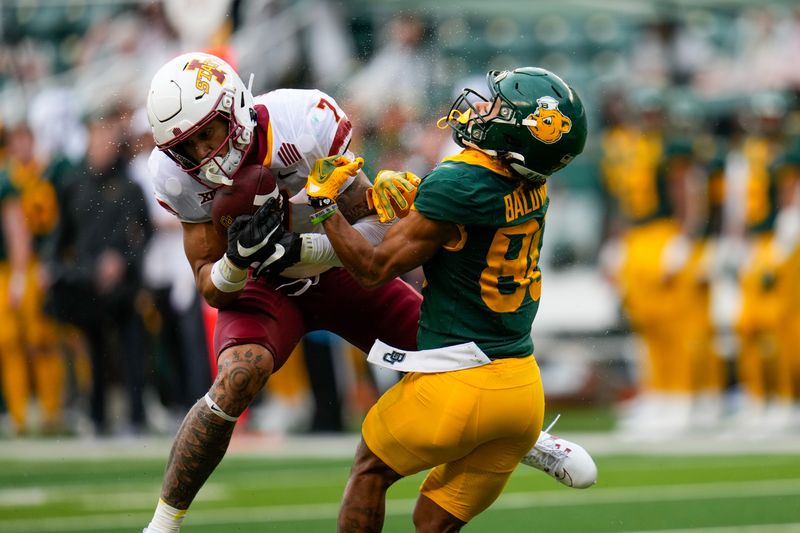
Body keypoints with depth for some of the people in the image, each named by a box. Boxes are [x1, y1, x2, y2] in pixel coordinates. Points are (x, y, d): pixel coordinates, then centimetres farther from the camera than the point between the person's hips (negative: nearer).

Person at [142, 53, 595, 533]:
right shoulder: (179, 175, -24)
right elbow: (212, 290, -15)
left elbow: (379, 228, -25)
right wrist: (237, 259, -39)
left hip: (340, 271, 1)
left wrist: (298, 250, -41)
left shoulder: (304, 123, -33)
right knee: (238, 377, -30)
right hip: (265, 289, -1)